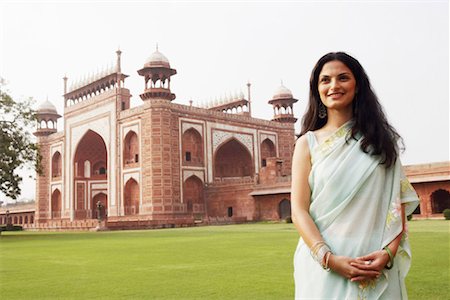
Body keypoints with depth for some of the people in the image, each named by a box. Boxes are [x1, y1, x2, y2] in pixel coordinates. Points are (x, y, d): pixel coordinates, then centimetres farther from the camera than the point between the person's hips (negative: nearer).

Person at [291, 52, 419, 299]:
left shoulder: (380, 139, 7)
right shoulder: (308, 142, 2)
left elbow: (398, 202, 4)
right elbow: (299, 210, -4)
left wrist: (389, 252, -11)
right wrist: (329, 258, -16)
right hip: (324, 266, -1)